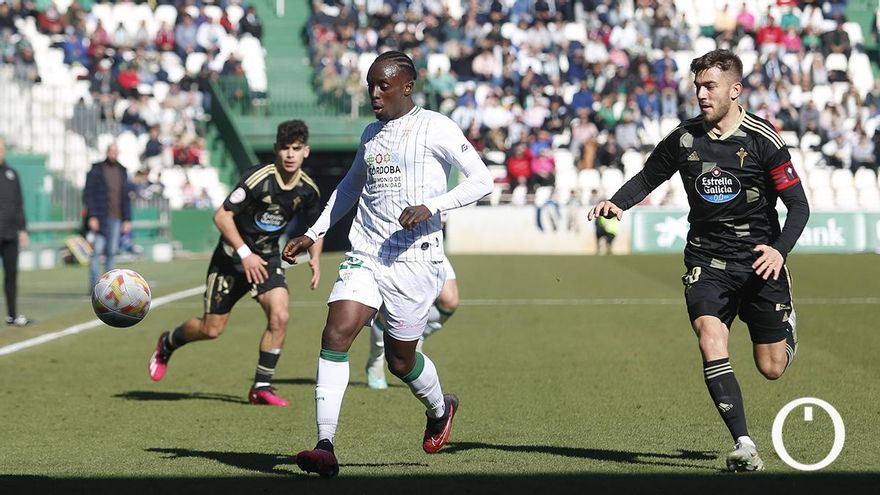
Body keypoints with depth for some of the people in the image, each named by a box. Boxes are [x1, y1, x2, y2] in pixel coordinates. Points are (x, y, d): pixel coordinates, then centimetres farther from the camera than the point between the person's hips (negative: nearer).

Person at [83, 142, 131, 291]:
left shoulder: (121, 171, 13)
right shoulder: (96, 170, -2)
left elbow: (125, 197, 16)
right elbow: (88, 194, -5)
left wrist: (127, 219, 9)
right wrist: (92, 217, -13)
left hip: (115, 219, 4)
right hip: (99, 218, -4)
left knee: (111, 253, 5)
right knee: (97, 252, -7)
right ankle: (93, 287, -7)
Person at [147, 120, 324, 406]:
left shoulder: (308, 189, -8)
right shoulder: (257, 178, -24)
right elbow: (222, 216, -21)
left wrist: (315, 258, -5)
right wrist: (245, 254, -26)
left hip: (267, 257, 4)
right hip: (232, 256, -4)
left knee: (279, 317, -19)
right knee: (212, 329, 3)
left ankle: (261, 387, -5)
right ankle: (167, 343, 35)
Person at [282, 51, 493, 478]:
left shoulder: (434, 128, -5)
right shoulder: (371, 134, 15)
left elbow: (481, 179, -8)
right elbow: (350, 186, 32)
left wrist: (430, 207, -20)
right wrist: (312, 234, 26)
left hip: (414, 259, -5)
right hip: (364, 255, 5)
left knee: (400, 360, 6)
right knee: (335, 334, -16)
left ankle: (440, 409, 41)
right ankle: (325, 446, -19)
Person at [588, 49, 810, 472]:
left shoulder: (763, 140, -10)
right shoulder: (684, 138, -1)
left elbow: (799, 204, -8)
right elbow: (648, 178, 14)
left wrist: (779, 250, -24)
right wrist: (616, 203, -7)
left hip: (759, 261, -2)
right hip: (705, 259, 2)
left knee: (771, 369, 6)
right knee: (710, 340, -24)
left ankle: (786, 325, 44)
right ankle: (744, 446, -23)